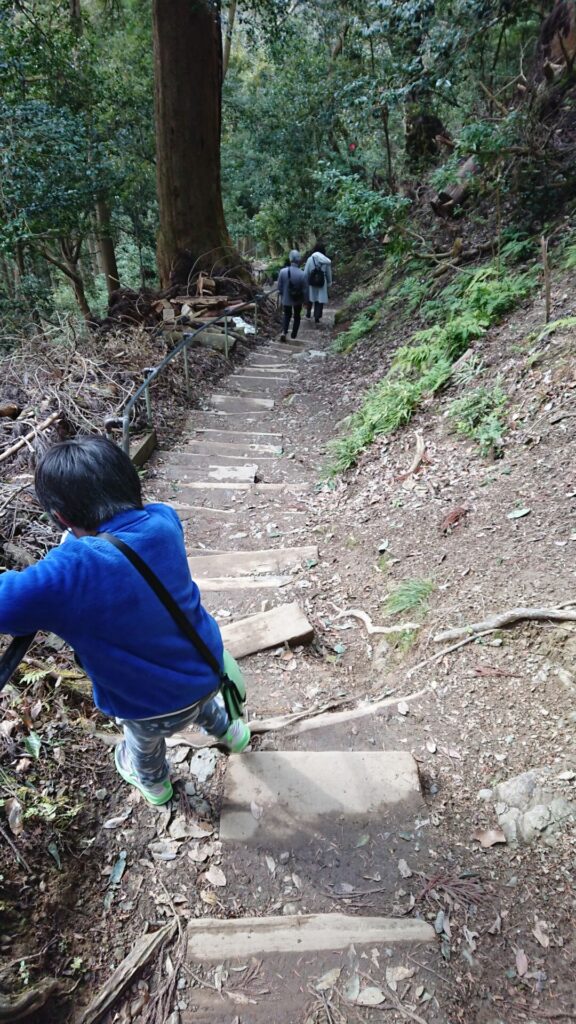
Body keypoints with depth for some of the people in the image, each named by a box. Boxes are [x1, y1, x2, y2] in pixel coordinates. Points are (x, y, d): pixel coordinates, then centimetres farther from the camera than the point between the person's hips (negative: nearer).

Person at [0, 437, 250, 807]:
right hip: (208, 671, 3)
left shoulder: (68, 573, -37)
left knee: (144, 743, 35)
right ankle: (229, 729, 71)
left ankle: (153, 783, 68)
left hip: (157, 709, -3)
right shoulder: (164, 522, -21)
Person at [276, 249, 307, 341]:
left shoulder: (283, 271, -17)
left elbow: (279, 286, -7)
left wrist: (281, 295, 12)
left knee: (286, 315, 22)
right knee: (297, 316, 20)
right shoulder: (302, 274, -21)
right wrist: (304, 300, 4)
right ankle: (293, 336, 28)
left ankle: (284, 332, 1)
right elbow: (305, 289, -13)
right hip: (298, 300, -1)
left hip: (286, 299, 1)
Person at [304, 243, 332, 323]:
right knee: (320, 300, 9)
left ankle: (308, 313, 36)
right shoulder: (326, 261, -7)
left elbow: (306, 272, -6)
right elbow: (329, 274, 2)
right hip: (322, 284, 0)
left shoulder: (310, 259, -10)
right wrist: (329, 283, 16)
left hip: (311, 283, 1)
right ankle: (317, 317, 8)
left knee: (310, 298, 22)